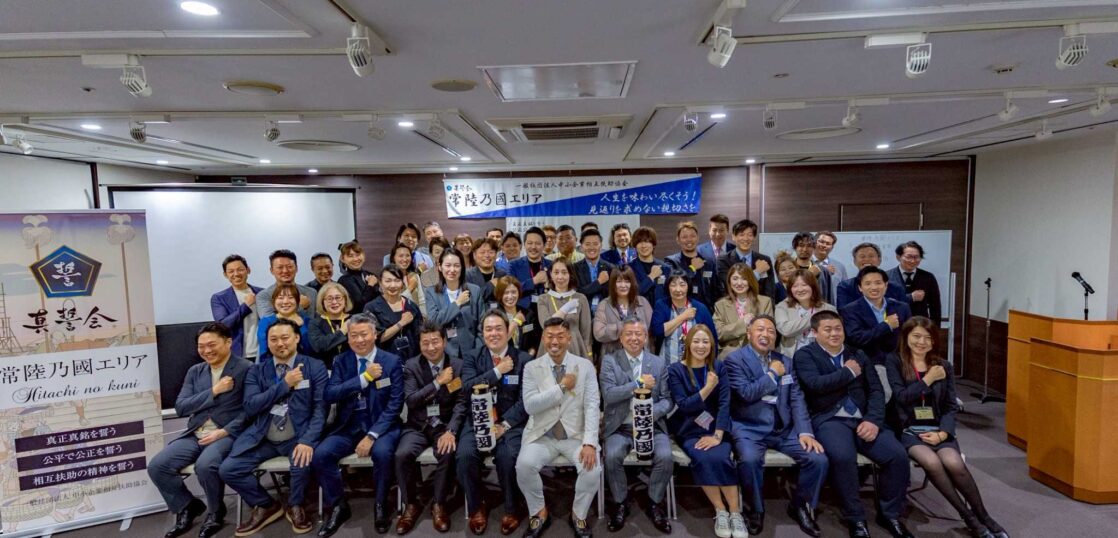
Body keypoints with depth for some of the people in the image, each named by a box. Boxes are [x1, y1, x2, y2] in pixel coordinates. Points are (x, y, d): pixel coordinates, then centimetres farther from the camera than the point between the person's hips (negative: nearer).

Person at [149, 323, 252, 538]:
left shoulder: (246, 369, -5)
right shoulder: (195, 371, 15)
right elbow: (180, 407, 3)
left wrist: (224, 432, -19)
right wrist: (213, 391, -9)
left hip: (228, 434, -6)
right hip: (195, 434, 6)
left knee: (205, 465, -32)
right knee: (157, 466, -13)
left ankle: (216, 512, -1)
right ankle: (188, 505, 14)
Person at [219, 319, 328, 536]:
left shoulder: (315, 367, 0)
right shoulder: (256, 371, 9)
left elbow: (320, 408, -8)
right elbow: (250, 406, -5)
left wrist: (307, 440, -23)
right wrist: (285, 384, -13)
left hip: (297, 437, -3)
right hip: (261, 438, 4)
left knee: (302, 463, -31)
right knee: (228, 469, -15)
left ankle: (295, 505, 5)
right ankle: (266, 505, 13)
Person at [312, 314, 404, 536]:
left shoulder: (391, 361, -3)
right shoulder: (341, 361, 6)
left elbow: (395, 404, -9)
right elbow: (330, 395, -8)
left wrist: (372, 435, -19)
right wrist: (365, 377, -17)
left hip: (381, 426, -3)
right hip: (348, 427, 3)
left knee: (382, 452, -32)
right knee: (321, 454, -21)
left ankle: (381, 505, -4)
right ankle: (337, 506, 3)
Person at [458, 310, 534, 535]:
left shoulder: (523, 359, 2)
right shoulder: (472, 359, 10)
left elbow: (525, 400, -5)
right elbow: (467, 389, -8)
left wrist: (504, 425, -17)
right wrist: (497, 371, -11)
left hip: (512, 422, -2)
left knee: (508, 456, -28)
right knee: (465, 455, -25)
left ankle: (512, 508, 0)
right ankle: (476, 508, 2)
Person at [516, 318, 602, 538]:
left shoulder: (585, 366, 0)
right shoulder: (531, 368, 0)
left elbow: (592, 406, -7)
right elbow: (530, 405, -11)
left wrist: (590, 443, -19)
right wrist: (561, 387, -16)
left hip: (576, 435, 0)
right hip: (542, 435, 0)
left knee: (593, 469, -25)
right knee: (524, 465, -26)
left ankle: (578, 516, 6)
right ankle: (539, 513, 3)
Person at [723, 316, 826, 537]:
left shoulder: (785, 361, 14)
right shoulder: (734, 359, -3)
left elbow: (797, 399, 7)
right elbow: (746, 393, -16)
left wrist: (805, 431, -7)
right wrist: (772, 374, -6)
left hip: (784, 428, 5)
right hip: (749, 428, -5)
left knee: (819, 459, -15)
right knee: (750, 459, -34)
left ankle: (801, 506, 13)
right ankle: (756, 509, -3)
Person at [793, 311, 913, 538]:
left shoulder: (858, 356, 20)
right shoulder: (805, 355, 5)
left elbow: (876, 390, 10)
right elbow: (815, 384, -13)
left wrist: (873, 420, -8)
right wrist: (849, 372, -1)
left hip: (863, 419, 5)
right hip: (829, 420, -4)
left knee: (898, 456, -18)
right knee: (843, 457, -33)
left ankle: (890, 514, 7)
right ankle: (855, 518, -9)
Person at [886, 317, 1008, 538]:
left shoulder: (943, 366, 11)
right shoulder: (894, 361, 1)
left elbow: (951, 406, 7)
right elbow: (901, 397, -8)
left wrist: (943, 433, -8)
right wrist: (928, 380, -6)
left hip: (938, 429, 2)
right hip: (909, 430, -2)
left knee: (954, 463, -28)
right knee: (932, 462, -31)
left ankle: (983, 516, -7)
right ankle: (970, 518, -15)